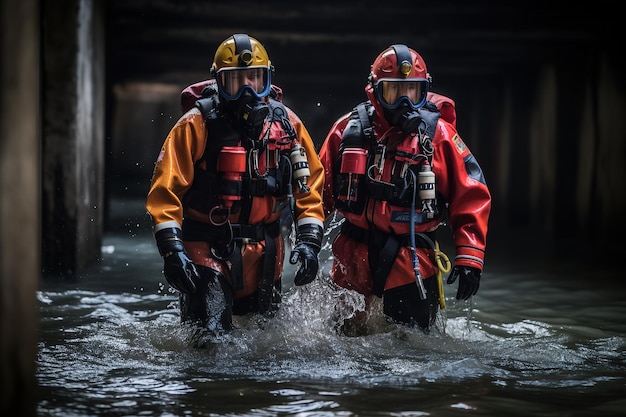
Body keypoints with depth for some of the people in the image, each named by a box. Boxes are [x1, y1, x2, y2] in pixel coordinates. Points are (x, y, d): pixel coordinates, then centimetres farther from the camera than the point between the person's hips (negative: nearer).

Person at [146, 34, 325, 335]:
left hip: (263, 252, 4)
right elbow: (165, 189, -11)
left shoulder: (286, 123, 2)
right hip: (206, 249, -4)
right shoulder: (197, 124, -10)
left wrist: (309, 241, -3)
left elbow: (309, 185, 7)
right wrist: (171, 249, -20)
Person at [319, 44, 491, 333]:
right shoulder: (349, 129, 1)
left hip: (412, 262, -2)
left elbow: (471, 196, -3)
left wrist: (469, 258, -9)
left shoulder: (438, 134, -4)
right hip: (352, 257, 2)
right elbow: (320, 189, 9)